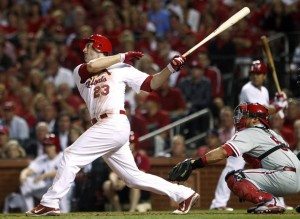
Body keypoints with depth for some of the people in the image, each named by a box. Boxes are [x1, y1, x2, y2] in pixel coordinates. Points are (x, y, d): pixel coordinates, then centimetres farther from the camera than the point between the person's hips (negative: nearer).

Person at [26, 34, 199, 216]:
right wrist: (123, 56, 0)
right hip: (103, 127, 6)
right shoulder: (80, 72, 20)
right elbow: (92, 66, -3)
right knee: (134, 177, 5)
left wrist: (171, 68, -8)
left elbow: (152, 84, 5)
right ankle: (184, 195, 12)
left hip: (115, 124, -6)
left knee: (71, 156, -12)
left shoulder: (121, 69, 8)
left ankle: (49, 203, -9)